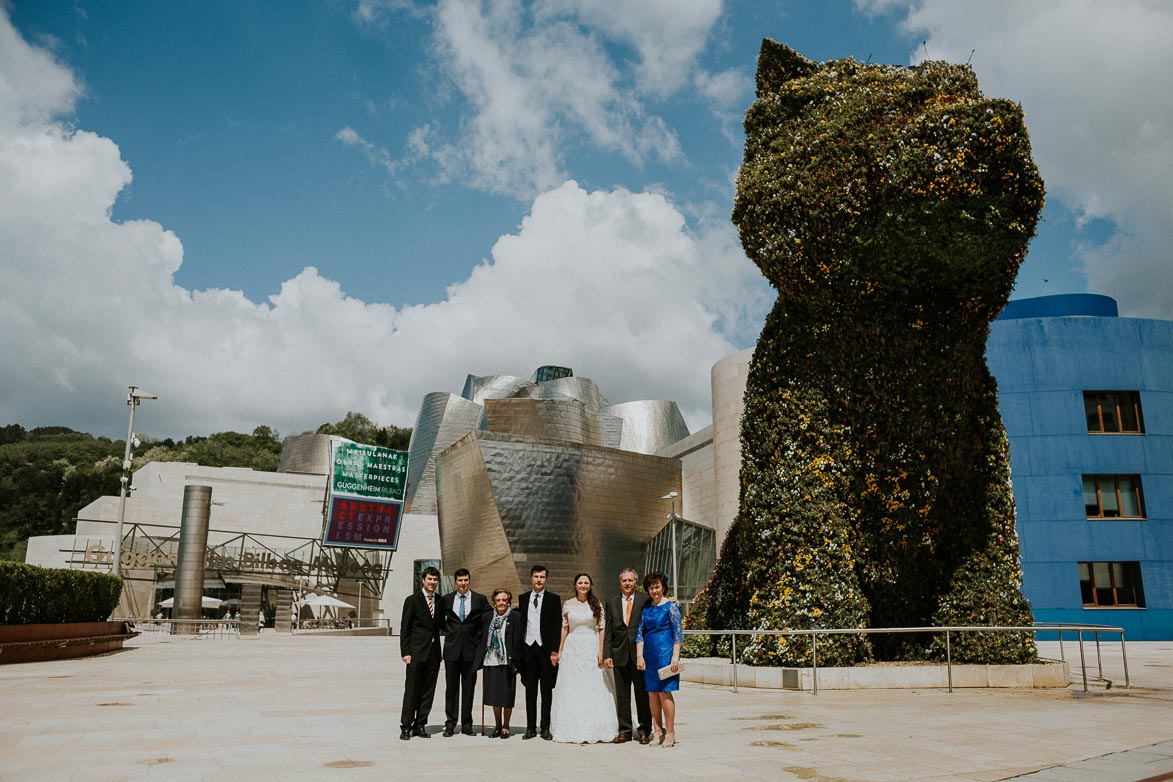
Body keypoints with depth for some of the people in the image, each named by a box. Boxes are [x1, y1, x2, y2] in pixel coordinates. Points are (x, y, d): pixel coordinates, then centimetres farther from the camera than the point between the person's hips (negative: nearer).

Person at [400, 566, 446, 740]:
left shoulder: (440, 601, 11)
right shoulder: (412, 600, -2)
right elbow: (404, 629, -3)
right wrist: (405, 652, -9)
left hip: (434, 652, 4)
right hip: (416, 653, -4)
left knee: (428, 691, 7)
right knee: (412, 690, -2)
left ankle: (420, 725, 16)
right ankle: (406, 726, 7)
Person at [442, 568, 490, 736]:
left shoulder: (480, 600, 2)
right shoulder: (446, 599, 6)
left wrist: (479, 638, 0)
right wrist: (448, 631, 6)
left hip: (471, 649, -1)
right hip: (452, 648, 1)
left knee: (469, 688, 5)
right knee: (451, 688, 4)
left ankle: (466, 724, 13)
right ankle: (450, 724, 11)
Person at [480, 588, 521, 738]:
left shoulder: (514, 617, -2)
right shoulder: (489, 618, 10)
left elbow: (518, 640, -5)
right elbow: (484, 638, 15)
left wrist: (515, 661, -11)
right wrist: (482, 660, 9)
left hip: (507, 662, -4)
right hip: (491, 661, 4)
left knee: (507, 695, 1)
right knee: (494, 695, 8)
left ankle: (506, 726, 13)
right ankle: (497, 726, 20)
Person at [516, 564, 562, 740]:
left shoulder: (554, 599, 1)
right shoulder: (523, 598, 10)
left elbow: (557, 626, -3)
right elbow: (519, 623, 9)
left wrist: (554, 651, -10)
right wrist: (518, 649, 2)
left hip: (546, 649, -2)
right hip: (528, 648, 3)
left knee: (546, 690, 4)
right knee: (530, 690, 8)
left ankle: (546, 728, 11)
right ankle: (530, 727, 14)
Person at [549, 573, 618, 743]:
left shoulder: (597, 604, 2)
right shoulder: (568, 604, 6)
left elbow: (602, 628, 0)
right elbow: (564, 628, 9)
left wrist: (601, 651, -7)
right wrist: (560, 651, 6)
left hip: (592, 648, -1)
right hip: (572, 648, 1)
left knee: (593, 689, -1)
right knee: (572, 690, 2)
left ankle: (592, 730, 6)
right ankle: (575, 730, 8)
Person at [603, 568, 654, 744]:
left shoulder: (645, 600, 2)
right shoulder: (612, 603, 10)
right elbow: (608, 631, 7)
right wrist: (606, 654, 0)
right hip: (619, 655, 2)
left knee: (643, 694, 3)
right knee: (621, 696, 7)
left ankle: (644, 731, 14)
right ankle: (624, 731, 17)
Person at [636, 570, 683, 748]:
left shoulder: (670, 607, -4)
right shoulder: (646, 608, 11)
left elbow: (678, 633, -6)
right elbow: (640, 632, 11)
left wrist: (675, 656, -11)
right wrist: (639, 656, 3)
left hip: (665, 652, -5)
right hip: (649, 654, 5)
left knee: (665, 692, -6)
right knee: (652, 694, 7)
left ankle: (670, 733, 4)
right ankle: (658, 732, 16)